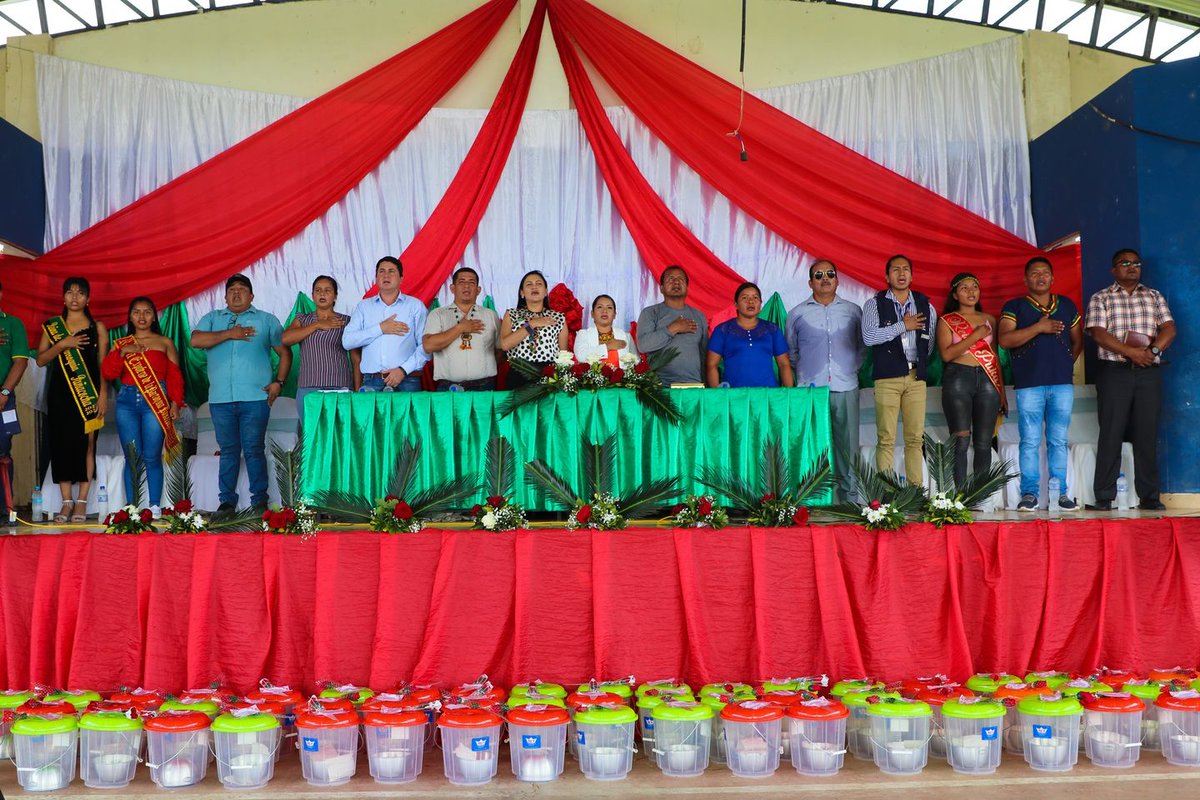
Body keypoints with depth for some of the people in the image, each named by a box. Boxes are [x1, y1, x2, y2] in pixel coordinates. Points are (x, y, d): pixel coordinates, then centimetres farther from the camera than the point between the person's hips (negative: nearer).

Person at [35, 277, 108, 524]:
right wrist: (62, 345, -10)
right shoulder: (52, 327, 11)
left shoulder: (97, 328, 7)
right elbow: (40, 360, 6)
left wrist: (103, 395, -7)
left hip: (88, 393, -2)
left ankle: (81, 501, 0)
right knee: (61, 443, -2)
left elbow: (104, 364, 3)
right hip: (60, 392, 2)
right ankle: (66, 501, 5)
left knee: (86, 444, -5)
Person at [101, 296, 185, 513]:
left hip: (155, 402, -2)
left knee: (152, 457, -7)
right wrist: (122, 352, -7)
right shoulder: (120, 344, 16)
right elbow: (107, 373, 5)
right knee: (132, 458, -1)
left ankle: (154, 506, -2)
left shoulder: (165, 343, 12)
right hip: (127, 403, 2)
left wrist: (175, 402, -5)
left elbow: (175, 376, 6)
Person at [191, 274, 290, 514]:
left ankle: (259, 500, 2)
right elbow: (196, 340, -1)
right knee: (228, 451, 6)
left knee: (254, 450, -4)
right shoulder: (212, 318, 17)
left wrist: (278, 382, 0)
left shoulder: (267, 320, 14)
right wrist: (229, 334, -5)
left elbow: (285, 352, 12)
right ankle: (227, 500, 12)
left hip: (255, 397, -2)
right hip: (220, 399, 2)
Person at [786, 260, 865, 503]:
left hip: (845, 390, 1)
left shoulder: (853, 311, 11)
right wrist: (803, 374, 10)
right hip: (809, 390, -1)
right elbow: (791, 352, 18)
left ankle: (849, 498, 9)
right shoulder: (797, 314, 9)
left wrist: (851, 367, 8)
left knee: (847, 445, 2)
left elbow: (863, 346, 20)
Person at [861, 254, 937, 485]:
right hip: (887, 378, -3)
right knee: (886, 439, -5)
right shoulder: (875, 304, 3)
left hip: (916, 377, 3)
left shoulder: (925, 305, 13)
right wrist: (903, 325, -9)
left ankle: (916, 489, 9)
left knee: (916, 438, 4)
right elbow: (868, 337, -12)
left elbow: (931, 342, 16)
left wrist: (920, 362, 8)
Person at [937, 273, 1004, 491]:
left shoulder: (989, 319, 17)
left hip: (988, 380, 3)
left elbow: (995, 356, 18)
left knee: (983, 442, -1)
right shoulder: (947, 321, 6)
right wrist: (975, 336, -9)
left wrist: (1002, 391, 14)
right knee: (961, 440, -10)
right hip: (958, 379, -3)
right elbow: (946, 354, -8)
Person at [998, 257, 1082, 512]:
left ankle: (1060, 493, 8)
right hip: (1029, 384, -3)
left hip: (1062, 383, 3)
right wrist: (1039, 328, -12)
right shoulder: (1014, 307, 5)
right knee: (1030, 441, -4)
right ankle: (1029, 493, 1)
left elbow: (1077, 340, 24)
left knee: (1058, 440, 4)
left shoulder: (1067, 305, 16)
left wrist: (1066, 363, 11)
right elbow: (1005, 340, -9)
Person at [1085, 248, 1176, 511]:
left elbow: (1169, 329, 5)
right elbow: (1098, 334, -6)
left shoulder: (1154, 297, 16)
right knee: (1111, 434, -4)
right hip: (1114, 371, -2)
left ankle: (1149, 497, 5)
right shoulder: (1100, 299, 7)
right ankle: (1104, 497, -1)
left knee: (1147, 435, 1)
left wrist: (1152, 350, -13)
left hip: (1149, 372, 3)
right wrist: (1131, 351, -16)